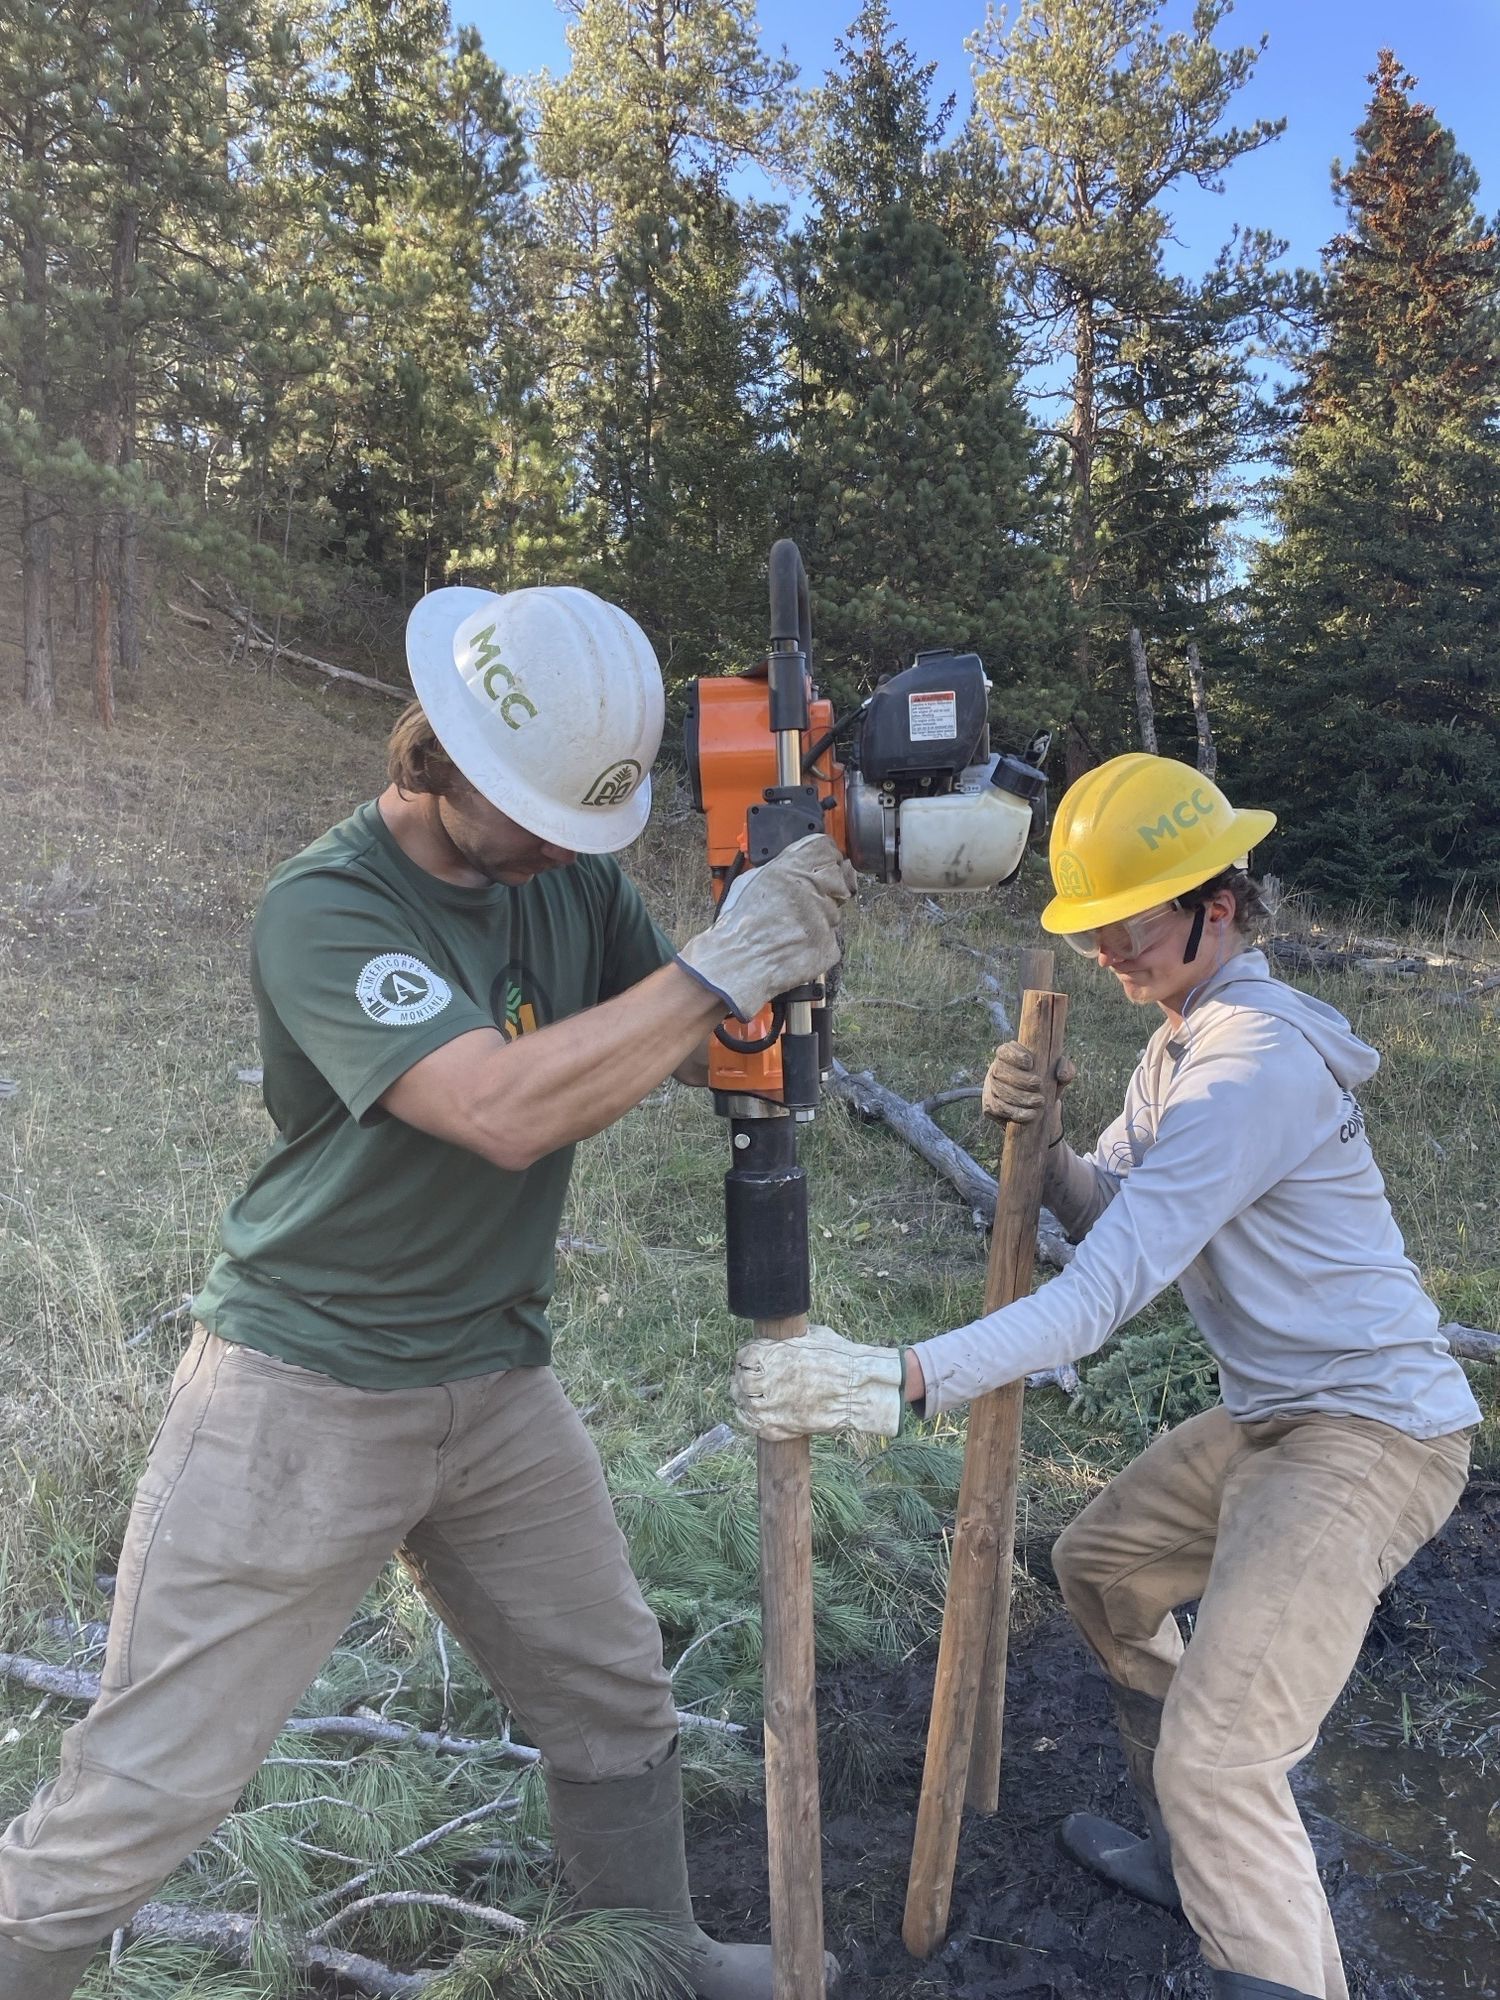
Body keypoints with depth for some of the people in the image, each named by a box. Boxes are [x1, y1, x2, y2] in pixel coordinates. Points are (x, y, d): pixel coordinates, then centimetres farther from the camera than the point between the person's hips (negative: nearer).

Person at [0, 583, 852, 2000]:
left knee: (617, 1707, 19)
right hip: (305, 1396, -6)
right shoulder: (324, 908, -21)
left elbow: (696, 1054, 4)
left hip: (495, 1386, 6)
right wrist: (723, 962, -30)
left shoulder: (571, 874, 0)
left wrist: (788, 943, -15)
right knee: (144, 1790, 3)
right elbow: (505, 1110, -34)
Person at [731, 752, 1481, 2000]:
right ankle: (1202, 1853, 39)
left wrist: (895, 1383, -38)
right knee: (1102, 1568, 23)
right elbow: (1107, 1211, 9)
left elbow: (1105, 1293, -31)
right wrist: (1039, 1137, -13)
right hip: (1272, 1414, 10)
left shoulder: (1255, 1061, -24)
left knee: (1217, 1757, -18)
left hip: (1372, 1430, -10)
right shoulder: (1185, 1038, 8)